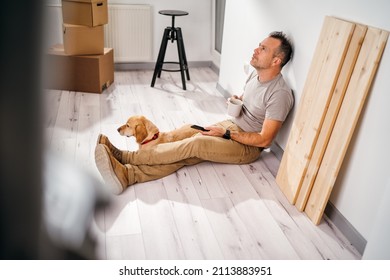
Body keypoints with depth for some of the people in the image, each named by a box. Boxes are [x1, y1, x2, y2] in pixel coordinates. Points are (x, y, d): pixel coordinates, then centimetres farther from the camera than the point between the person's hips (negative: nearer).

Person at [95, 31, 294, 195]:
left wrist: (226, 133, -20)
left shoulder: (280, 94, -23)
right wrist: (236, 100, -1)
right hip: (232, 125, 7)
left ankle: (125, 157, -25)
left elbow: (264, 139, -23)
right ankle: (127, 174, -33)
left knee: (196, 143, -29)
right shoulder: (256, 73, 3)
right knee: (187, 154, -17)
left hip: (248, 146, -7)